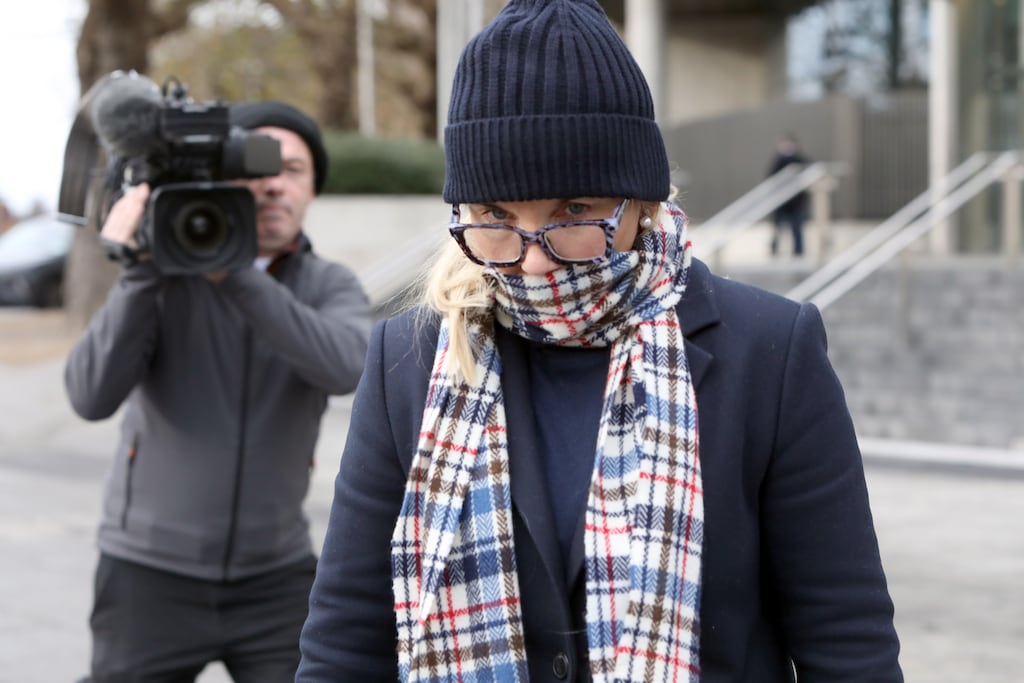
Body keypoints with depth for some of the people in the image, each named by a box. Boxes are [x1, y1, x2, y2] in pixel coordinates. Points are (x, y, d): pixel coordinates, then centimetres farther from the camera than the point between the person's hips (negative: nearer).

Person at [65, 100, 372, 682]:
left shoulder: (330, 286, -1)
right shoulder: (166, 276, -5)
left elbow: (346, 368, -23)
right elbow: (92, 396, -17)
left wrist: (235, 273, -28)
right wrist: (140, 272, -26)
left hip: (278, 578, 1)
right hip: (151, 576, -1)